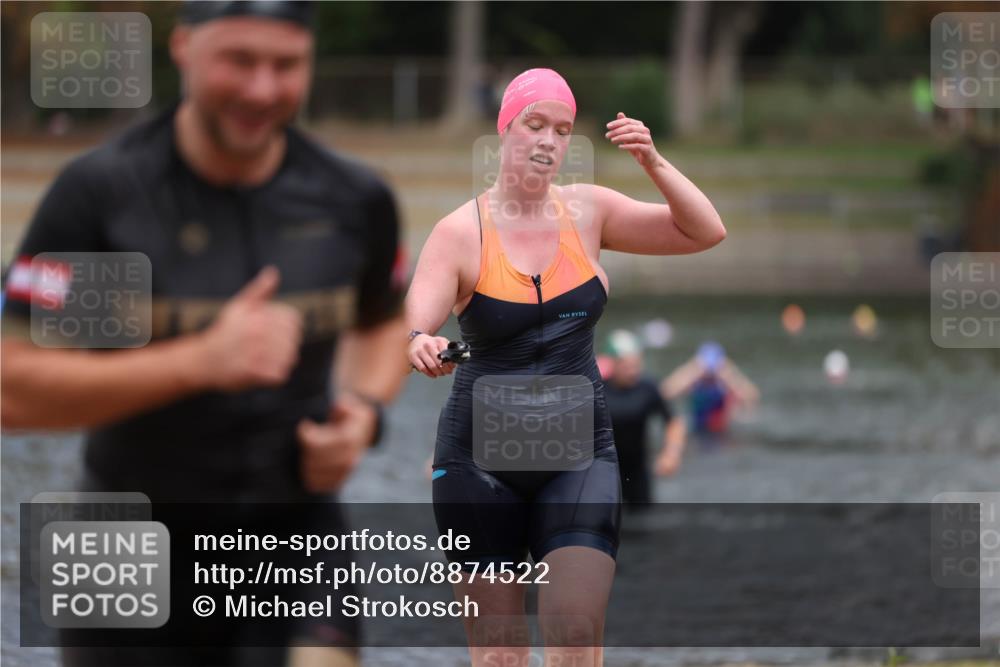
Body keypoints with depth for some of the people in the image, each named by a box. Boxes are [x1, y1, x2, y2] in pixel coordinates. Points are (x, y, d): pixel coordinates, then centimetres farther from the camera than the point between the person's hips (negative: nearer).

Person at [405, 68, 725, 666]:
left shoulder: (588, 212, 3)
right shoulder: (462, 231, -6)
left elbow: (705, 232, 2)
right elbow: (413, 325, -17)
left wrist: (654, 163, -14)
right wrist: (420, 346, -41)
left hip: (579, 456, 1)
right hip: (481, 457, -1)